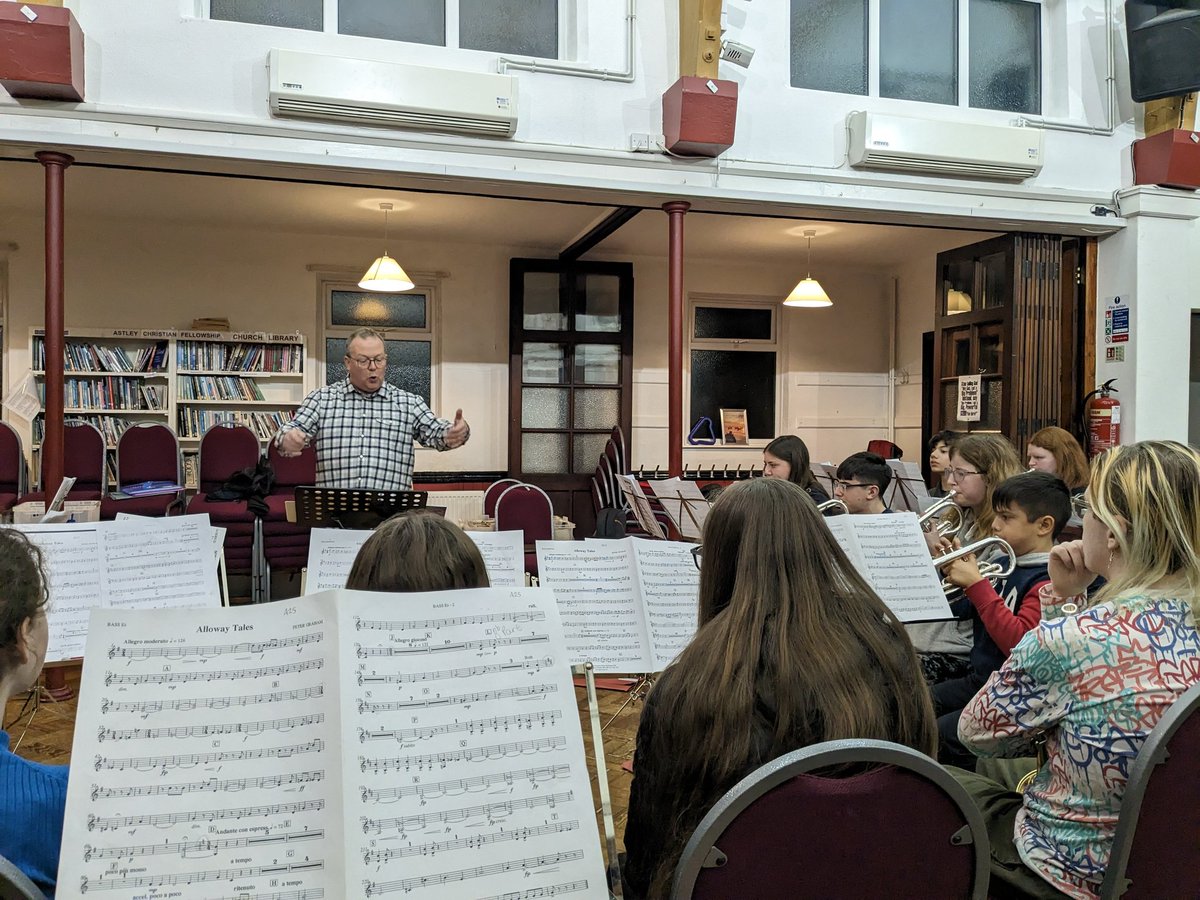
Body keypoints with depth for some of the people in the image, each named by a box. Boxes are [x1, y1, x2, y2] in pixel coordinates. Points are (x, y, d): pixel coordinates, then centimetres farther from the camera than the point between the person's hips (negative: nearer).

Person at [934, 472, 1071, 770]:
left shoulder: (1049, 580, -17)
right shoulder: (1004, 564, 9)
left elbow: (1018, 642, -27)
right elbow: (963, 609, 19)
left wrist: (976, 584, -24)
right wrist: (953, 567, 1)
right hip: (978, 679, 9)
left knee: (937, 737, -23)